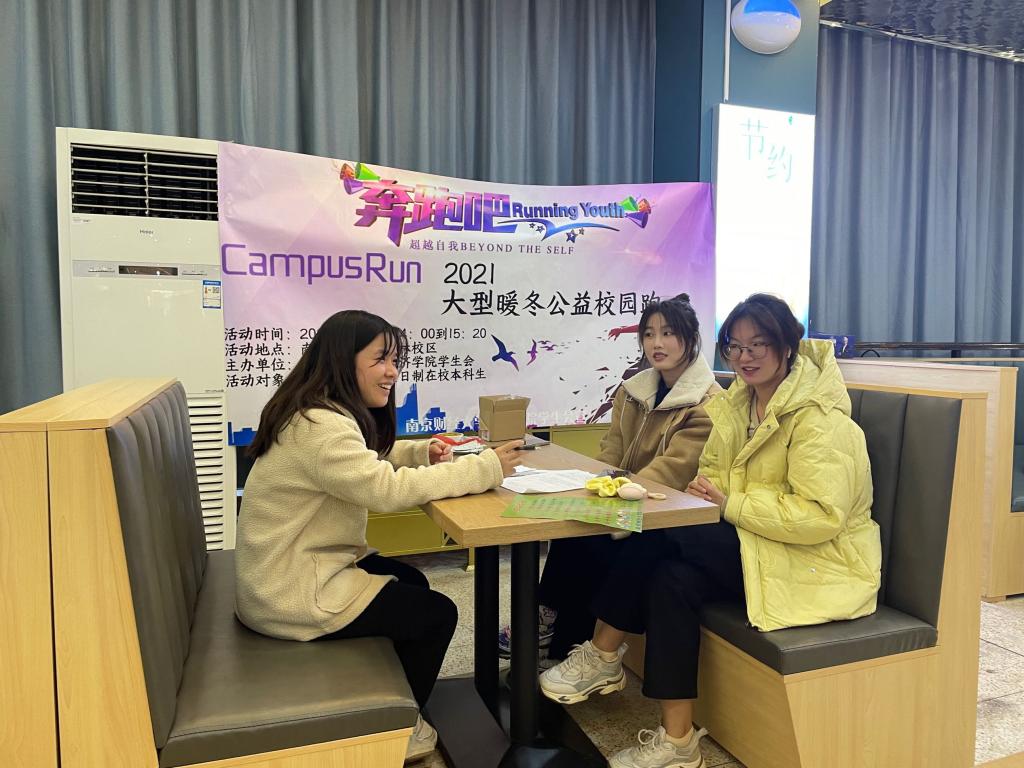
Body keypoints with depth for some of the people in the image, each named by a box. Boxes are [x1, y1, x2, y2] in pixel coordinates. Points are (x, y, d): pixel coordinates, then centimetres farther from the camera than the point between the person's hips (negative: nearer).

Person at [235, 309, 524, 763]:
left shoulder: (329, 412, 7)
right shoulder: (319, 427, -27)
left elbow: (370, 460, 16)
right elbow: (386, 488, -33)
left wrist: (424, 452, -4)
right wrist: (486, 468, -28)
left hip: (301, 565, 11)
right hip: (290, 592, -10)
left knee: (412, 582, 20)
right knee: (437, 613, -2)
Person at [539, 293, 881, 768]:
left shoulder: (817, 417, -17)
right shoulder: (739, 404, 8)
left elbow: (820, 516, -25)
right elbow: (717, 479, 8)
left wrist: (731, 503, -23)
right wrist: (709, 492, -15)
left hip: (816, 562, -7)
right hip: (754, 542, 7)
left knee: (662, 536, -23)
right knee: (675, 575, -21)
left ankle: (602, 653, -6)